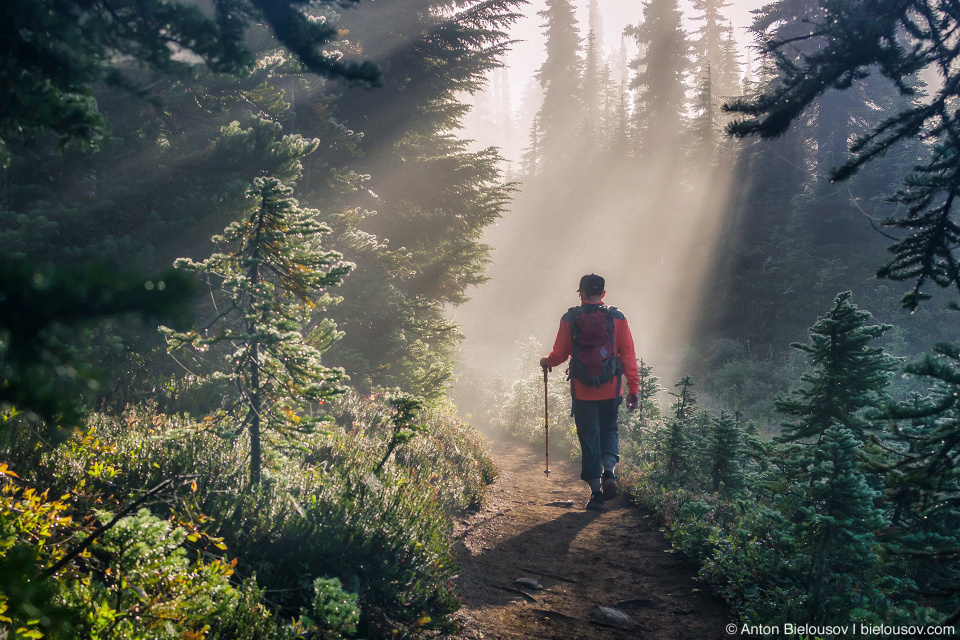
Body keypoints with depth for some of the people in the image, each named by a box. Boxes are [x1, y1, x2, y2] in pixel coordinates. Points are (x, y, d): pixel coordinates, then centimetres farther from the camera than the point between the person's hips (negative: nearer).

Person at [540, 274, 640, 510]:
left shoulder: (570, 319, -2)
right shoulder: (617, 318, -1)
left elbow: (560, 354, 3)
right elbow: (628, 355, -2)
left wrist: (546, 362, 25)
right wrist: (633, 388, 2)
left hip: (582, 391, -1)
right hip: (610, 390, 1)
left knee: (589, 438, 8)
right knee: (609, 430, 20)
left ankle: (596, 491, 6)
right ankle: (609, 472, -4)